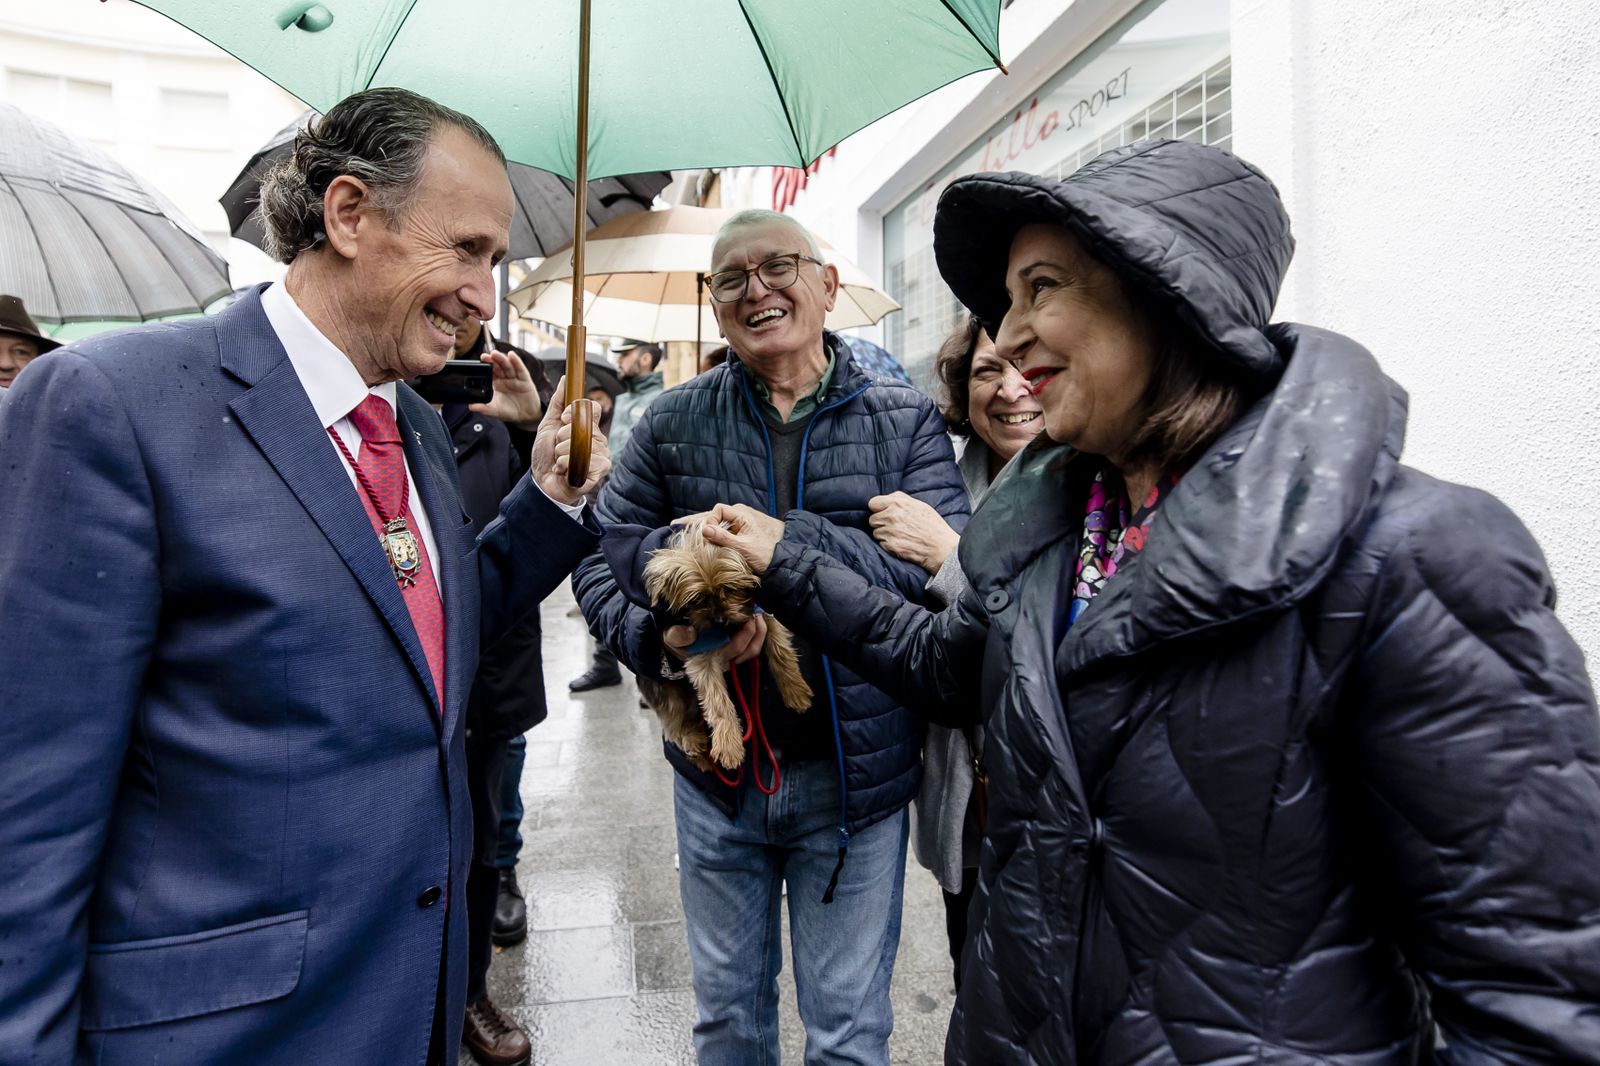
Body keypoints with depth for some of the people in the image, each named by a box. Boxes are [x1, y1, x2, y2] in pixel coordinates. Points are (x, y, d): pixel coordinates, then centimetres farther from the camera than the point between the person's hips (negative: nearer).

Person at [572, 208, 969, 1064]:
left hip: (855, 775, -1)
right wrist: (659, 638, -22)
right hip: (716, 770, 2)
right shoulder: (674, 422, 0)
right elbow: (600, 553, -2)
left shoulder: (905, 422, -4)